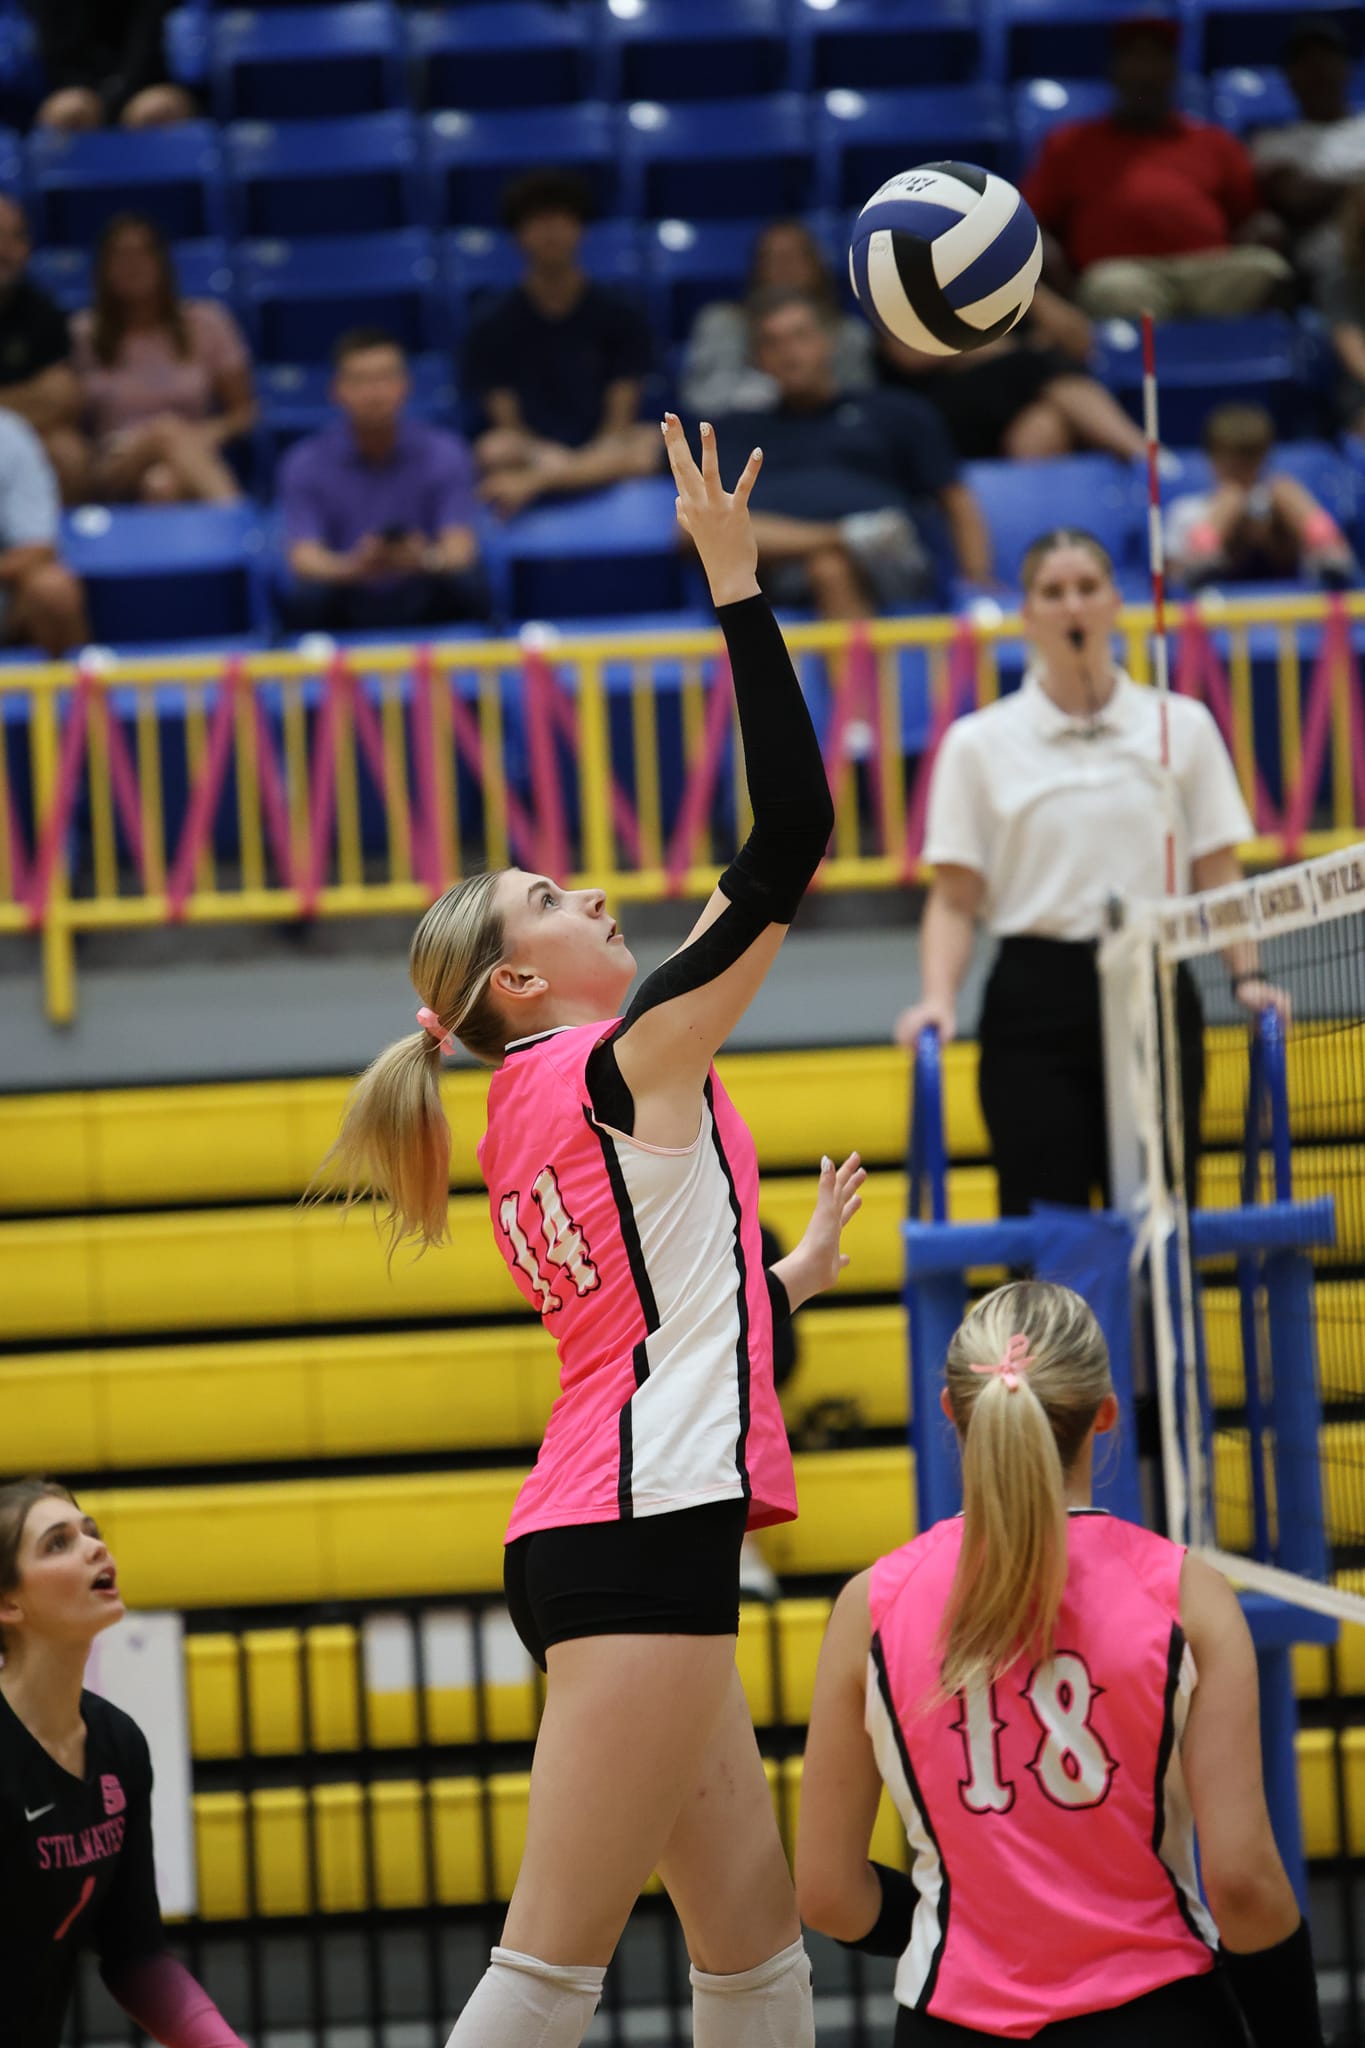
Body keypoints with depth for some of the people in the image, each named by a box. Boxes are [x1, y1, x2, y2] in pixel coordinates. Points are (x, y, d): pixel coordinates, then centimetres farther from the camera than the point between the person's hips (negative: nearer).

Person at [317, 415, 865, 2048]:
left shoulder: (531, 1124, 19)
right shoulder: (625, 1062, -5)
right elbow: (793, 831, -11)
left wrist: (792, 1272, 30)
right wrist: (736, 586, -10)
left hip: (604, 1538, 10)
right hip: (638, 1539, -10)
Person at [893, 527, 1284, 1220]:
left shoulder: (1183, 726, 7)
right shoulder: (978, 743, 4)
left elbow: (1218, 876, 8)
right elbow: (954, 899, 3)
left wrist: (1246, 973, -6)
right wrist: (938, 996, -11)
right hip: (1034, 1001, -1)